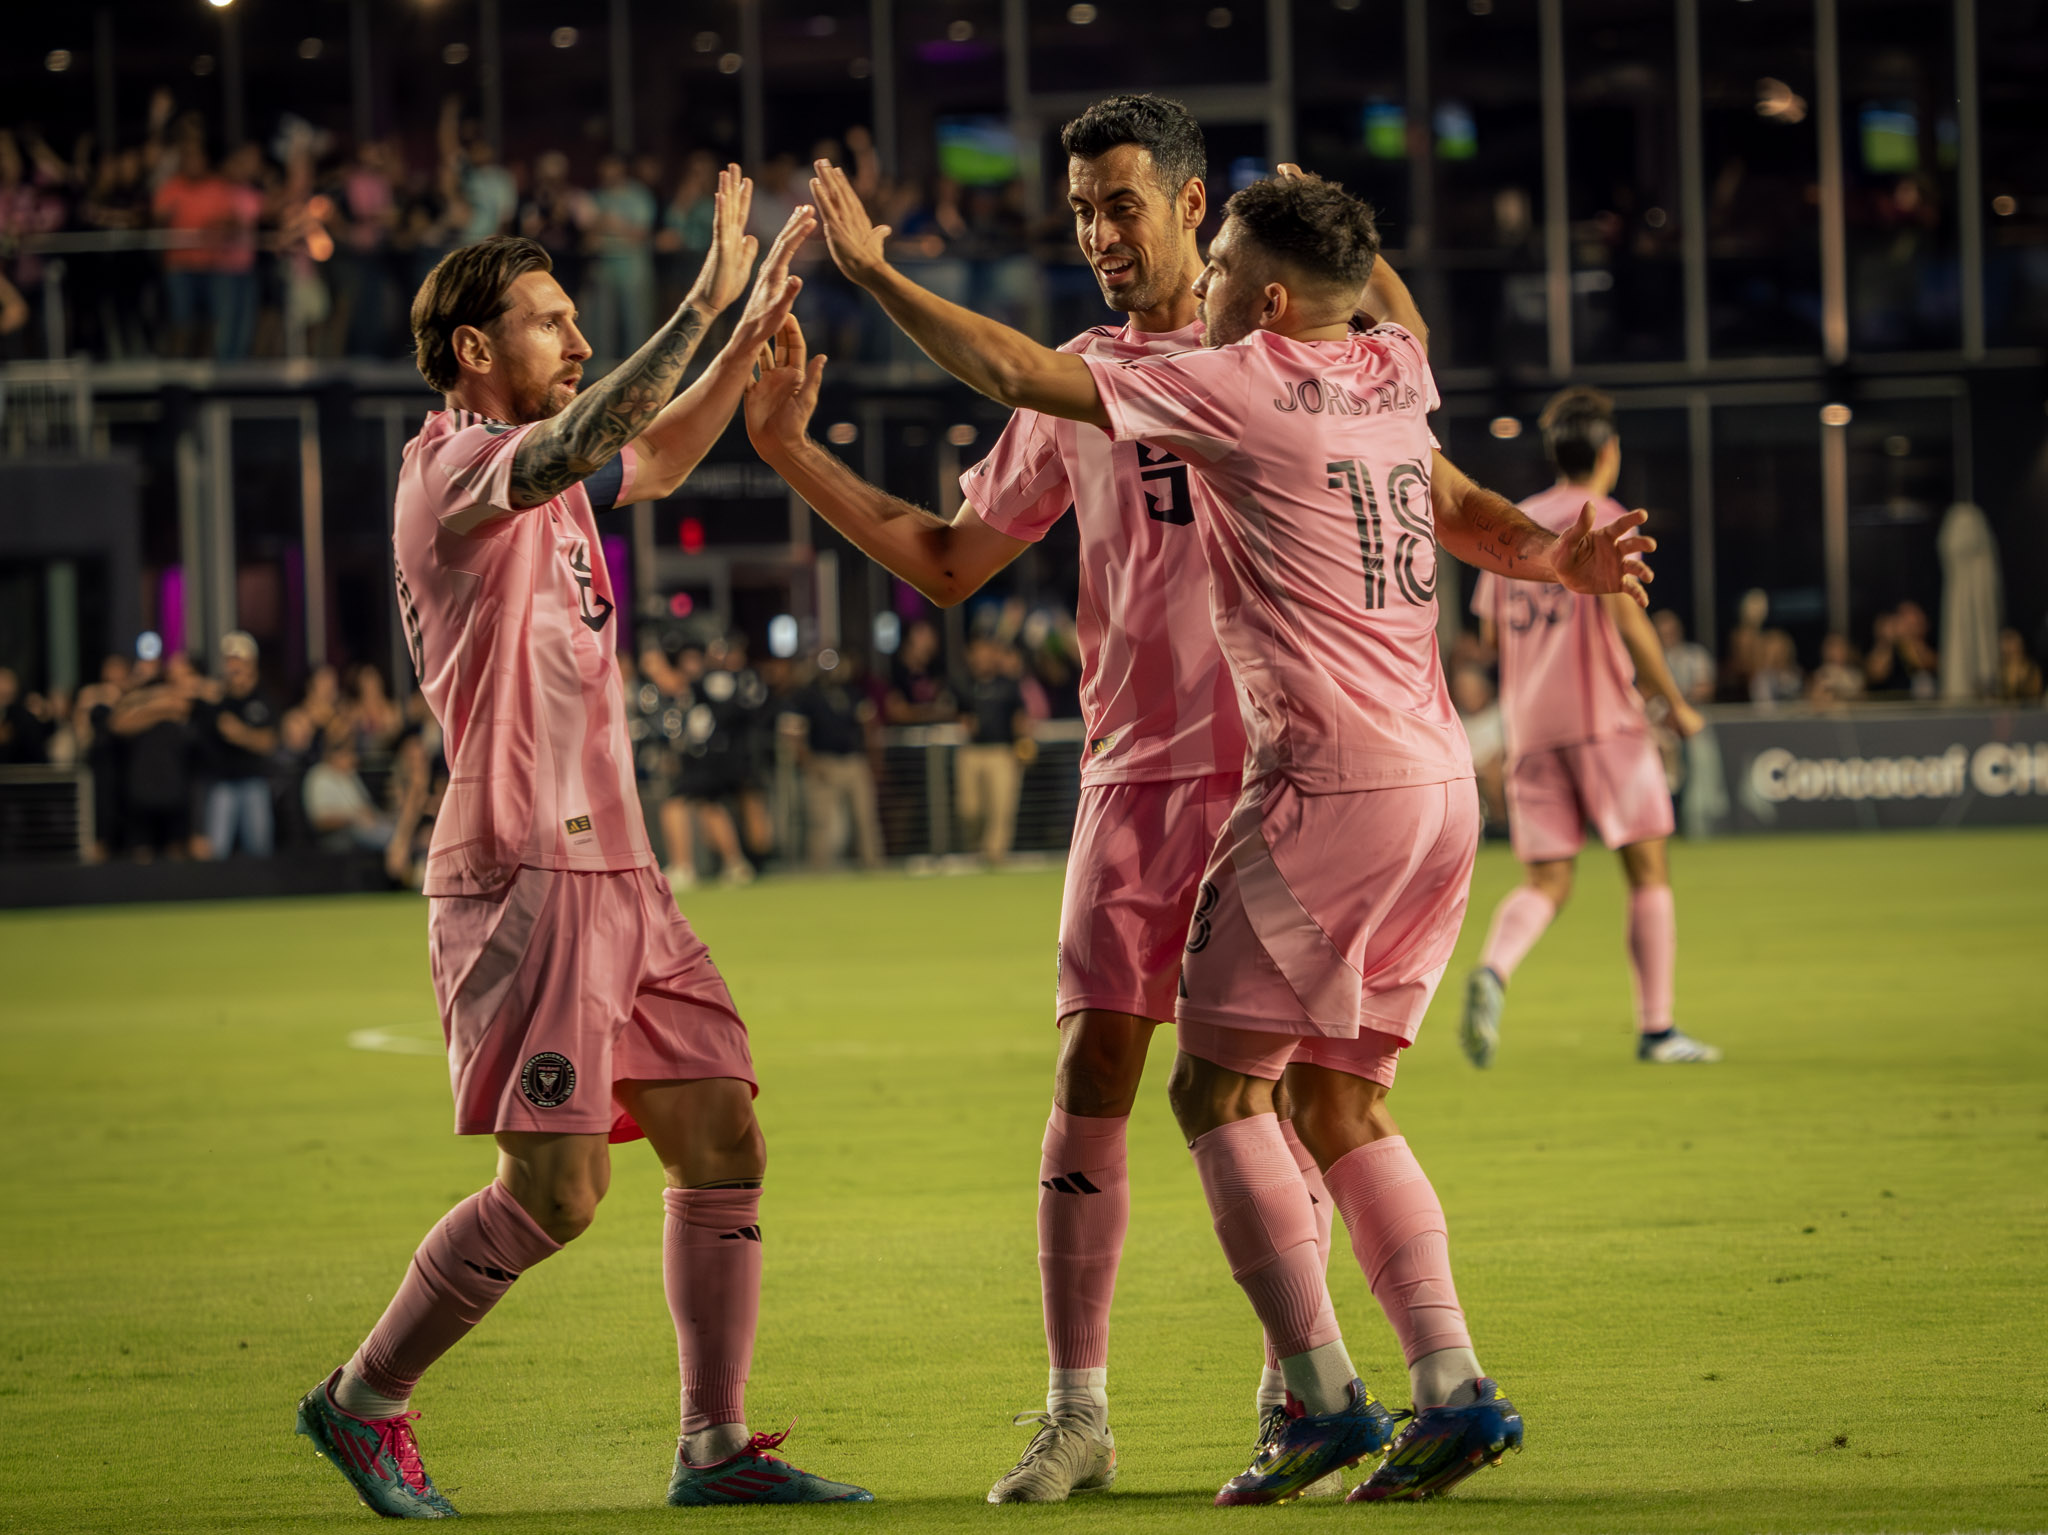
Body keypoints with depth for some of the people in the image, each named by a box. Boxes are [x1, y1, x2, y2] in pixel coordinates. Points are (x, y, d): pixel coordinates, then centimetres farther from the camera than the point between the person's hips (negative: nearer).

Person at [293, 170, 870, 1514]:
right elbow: (580, 444, -29)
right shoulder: (451, 468, -10)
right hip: (521, 874, -9)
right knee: (553, 1191, -10)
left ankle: (716, 1446, 8)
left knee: (724, 1144, 3)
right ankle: (363, 1403, 7)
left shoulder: (544, 477, 17)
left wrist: (753, 334, 19)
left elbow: (655, 458, 33)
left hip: (615, 873, 9)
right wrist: (704, 304, -31)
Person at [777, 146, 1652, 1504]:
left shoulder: (1246, 383, -7)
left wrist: (874, 271, 2)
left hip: (1331, 781, -8)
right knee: (1335, 1097, 13)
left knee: (1217, 1084, -1)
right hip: (1442, 781, 8)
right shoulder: (1394, 374, 12)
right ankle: (1453, 1387, 5)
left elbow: (1024, 376, -5)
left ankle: (1322, 1393, -7)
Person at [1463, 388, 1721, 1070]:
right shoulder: (1603, 519, -4)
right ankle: (1657, 1027, 1)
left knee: (1545, 883, 5)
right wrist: (1675, 702, -8)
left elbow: (1490, 629, 17)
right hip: (1603, 718, -5)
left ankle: (1492, 973, -25)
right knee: (1648, 868, 3)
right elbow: (1627, 616, -15)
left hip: (1529, 725, 5)